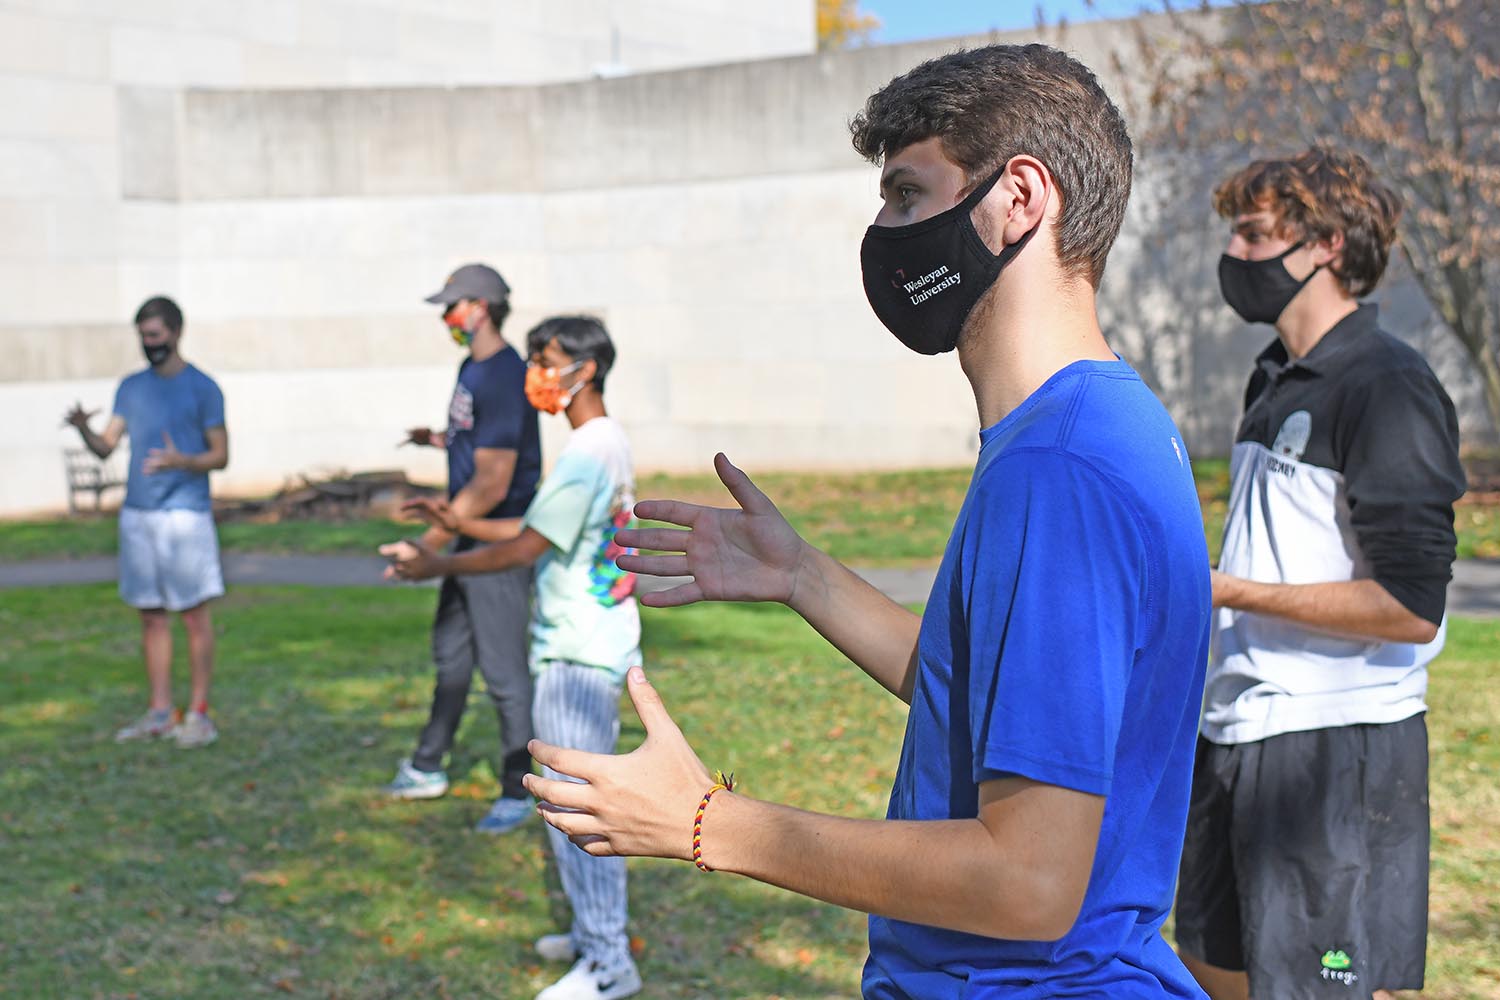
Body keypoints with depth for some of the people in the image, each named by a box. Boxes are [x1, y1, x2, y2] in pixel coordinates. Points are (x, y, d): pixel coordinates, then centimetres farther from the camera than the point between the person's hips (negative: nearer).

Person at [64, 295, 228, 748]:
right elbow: (106, 446, 7)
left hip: (185, 512, -5)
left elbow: (221, 455, -3)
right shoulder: (131, 387, 12)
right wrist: (83, 429, -13)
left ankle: (198, 713, 5)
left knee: (195, 614, -2)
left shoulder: (203, 388, -3)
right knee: (151, 615, 9)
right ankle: (160, 712, 17)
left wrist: (181, 461, -21)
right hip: (137, 514, 5)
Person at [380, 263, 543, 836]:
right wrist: (439, 440, 25)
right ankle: (426, 768, 34)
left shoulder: (502, 380, -22)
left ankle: (517, 792, 10)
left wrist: (432, 541, -21)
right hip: (470, 541, 10)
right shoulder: (472, 368, 10)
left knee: (504, 672, -2)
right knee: (451, 655, 20)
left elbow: (492, 483, -24)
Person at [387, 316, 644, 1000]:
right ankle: (596, 932, 27)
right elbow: (541, 531, 19)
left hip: (577, 657, -10)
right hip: (599, 646, 10)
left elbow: (525, 548, -19)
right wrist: (462, 525, 18)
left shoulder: (589, 452, -18)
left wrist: (439, 566, -9)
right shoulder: (608, 443, 13)